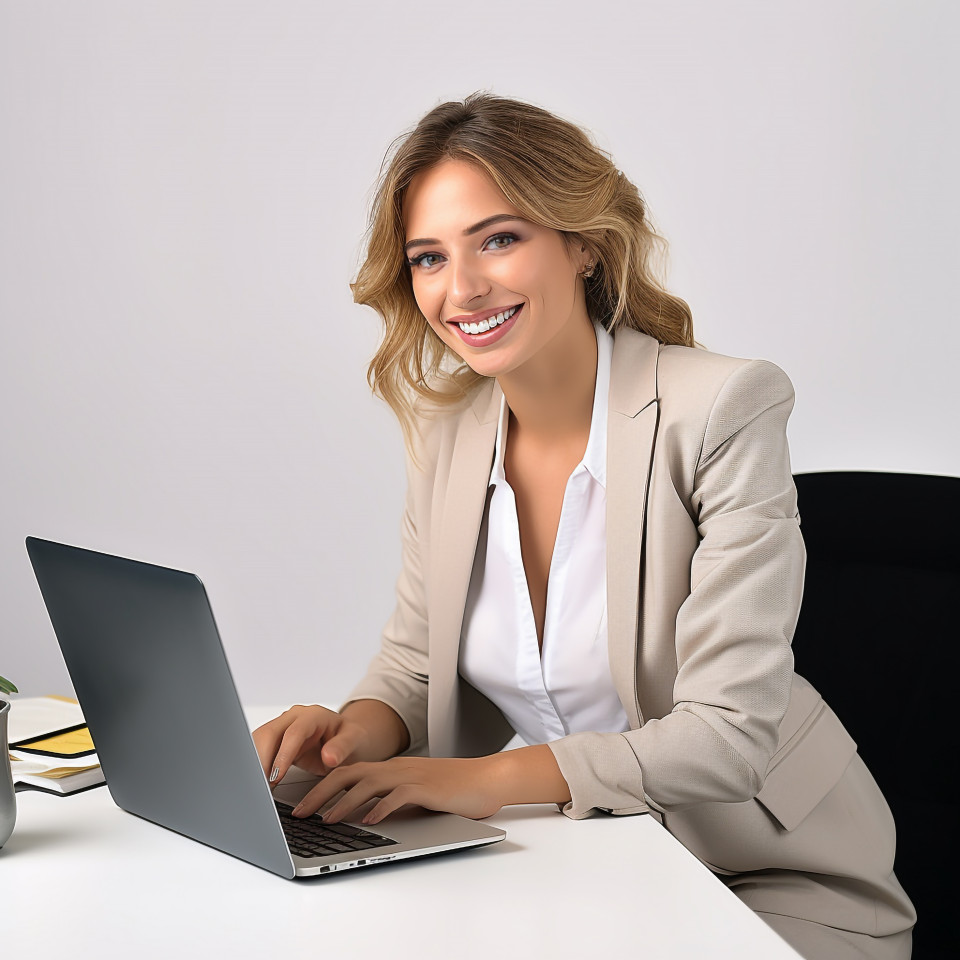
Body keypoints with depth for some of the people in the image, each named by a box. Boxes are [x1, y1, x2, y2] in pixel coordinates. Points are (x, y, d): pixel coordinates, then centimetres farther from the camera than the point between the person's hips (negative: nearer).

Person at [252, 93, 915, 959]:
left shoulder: (724, 411, -18)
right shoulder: (446, 432, 1)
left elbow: (727, 733, -22)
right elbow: (417, 667, 9)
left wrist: (493, 778, -29)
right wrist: (355, 731, -14)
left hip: (778, 884, -5)